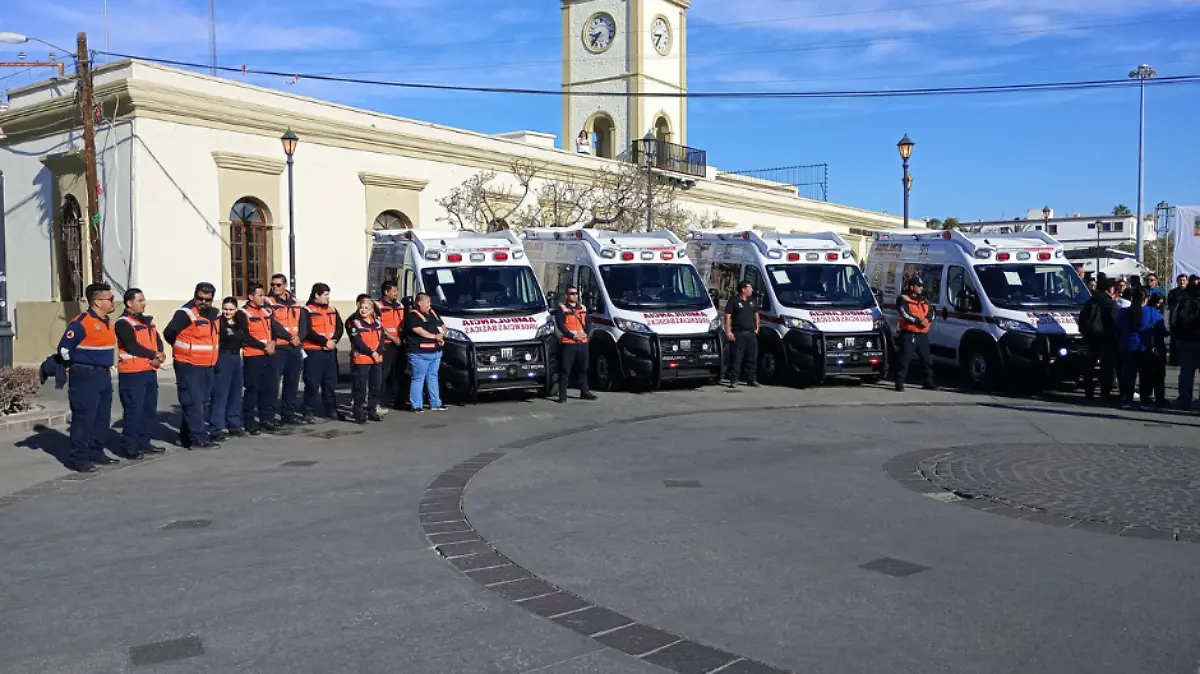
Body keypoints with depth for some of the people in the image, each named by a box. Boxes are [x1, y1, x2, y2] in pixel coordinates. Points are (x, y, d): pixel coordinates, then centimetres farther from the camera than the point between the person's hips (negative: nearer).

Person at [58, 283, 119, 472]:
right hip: (85, 376, -9)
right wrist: (72, 368, -5)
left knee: (103, 417, 13)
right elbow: (64, 348, -16)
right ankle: (78, 458, -1)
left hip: (104, 375, 9)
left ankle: (96, 453, 23)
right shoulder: (81, 323, -16)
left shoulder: (106, 322, 12)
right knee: (83, 418, -6)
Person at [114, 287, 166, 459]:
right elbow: (133, 346, -20)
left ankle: (143, 442, 22)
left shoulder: (147, 320, 17)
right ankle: (128, 446, -1)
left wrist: (159, 357, -9)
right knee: (133, 410, -7)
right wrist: (154, 354, -11)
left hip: (150, 372, 9)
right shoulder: (123, 323, -10)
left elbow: (158, 340, 11)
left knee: (150, 409, 13)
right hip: (132, 374, -9)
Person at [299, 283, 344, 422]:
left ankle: (330, 409, 21)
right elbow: (307, 332, -14)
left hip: (330, 351, 6)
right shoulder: (306, 311, -4)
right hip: (313, 351, -6)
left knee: (331, 382, 11)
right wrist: (325, 342, -17)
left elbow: (339, 328, 6)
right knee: (312, 383, -4)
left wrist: (333, 341, -12)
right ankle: (309, 412, 2)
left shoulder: (332, 311, 15)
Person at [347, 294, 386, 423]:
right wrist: (371, 353, -15)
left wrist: (378, 352, -9)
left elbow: (382, 337, 7)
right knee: (361, 388, -5)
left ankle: (372, 411, 21)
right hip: (361, 360, -6)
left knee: (375, 386, 11)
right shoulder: (354, 322, -5)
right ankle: (359, 413, 0)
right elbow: (357, 341, -13)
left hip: (377, 359, 6)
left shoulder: (376, 321, 12)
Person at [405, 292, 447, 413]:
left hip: (436, 352, 9)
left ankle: (435, 403, 22)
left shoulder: (432, 313, 17)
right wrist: (435, 336, -14)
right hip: (420, 353, -9)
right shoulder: (413, 315, -10)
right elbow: (419, 331, -20)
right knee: (418, 378, -5)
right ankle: (416, 406, -2)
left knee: (433, 377, 14)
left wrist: (441, 335, 4)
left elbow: (441, 326, 25)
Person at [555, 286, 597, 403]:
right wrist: (572, 336, -18)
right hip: (567, 343, -5)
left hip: (583, 343, 6)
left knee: (583, 369, 13)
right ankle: (562, 395, -3)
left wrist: (586, 333, -8)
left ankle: (584, 392, 24)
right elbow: (561, 325, -10)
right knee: (565, 370, -5)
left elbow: (588, 323, 12)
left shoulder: (583, 308, 17)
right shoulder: (561, 309, 0)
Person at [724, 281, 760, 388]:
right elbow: (728, 317, -8)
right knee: (736, 358, -6)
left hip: (751, 334, 6)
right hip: (738, 334, -6)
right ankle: (733, 380, -2)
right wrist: (728, 332, -14)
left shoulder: (751, 302, 16)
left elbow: (756, 315, 27)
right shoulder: (733, 301, -5)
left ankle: (752, 379, 18)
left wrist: (757, 328, 19)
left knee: (752, 357, 9)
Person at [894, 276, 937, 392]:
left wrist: (927, 319, -12)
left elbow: (931, 313, 10)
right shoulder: (903, 299, -2)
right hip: (909, 335, -7)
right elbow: (904, 314, -17)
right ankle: (899, 383, -5)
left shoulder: (923, 300, 19)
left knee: (927, 360, 12)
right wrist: (918, 320, -22)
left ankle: (928, 382, 22)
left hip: (923, 335, 7)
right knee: (904, 359, -9)